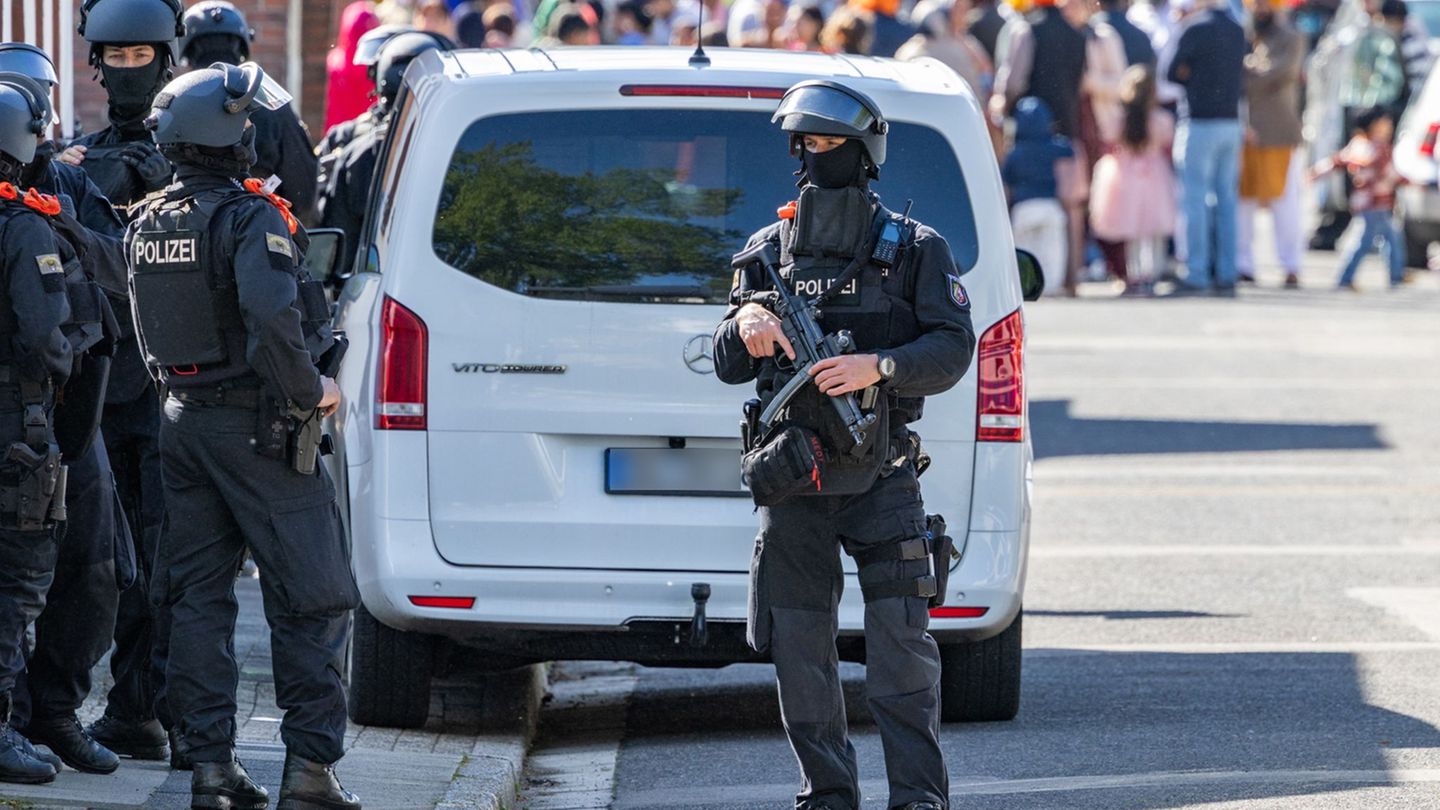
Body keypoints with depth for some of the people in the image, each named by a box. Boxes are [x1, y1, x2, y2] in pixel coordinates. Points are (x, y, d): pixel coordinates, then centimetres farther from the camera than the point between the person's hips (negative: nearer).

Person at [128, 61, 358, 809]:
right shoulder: (249, 219, -17)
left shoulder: (147, 222, 7)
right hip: (258, 430, -7)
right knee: (309, 601, 1)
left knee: (197, 599, 11)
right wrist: (310, 390, -18)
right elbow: (272, 318, -29)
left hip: (184, 425, 7)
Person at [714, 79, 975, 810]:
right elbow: (727, 366, 9)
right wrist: (746, 330, -15)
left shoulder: (915, 250, 2)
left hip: (881, 480, -3)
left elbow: (953, 348, -6)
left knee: (901, 641, -9)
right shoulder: (769, 250, 11)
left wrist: (879, 367, -23)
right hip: (793, 482, 3)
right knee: (799, 647, 4)